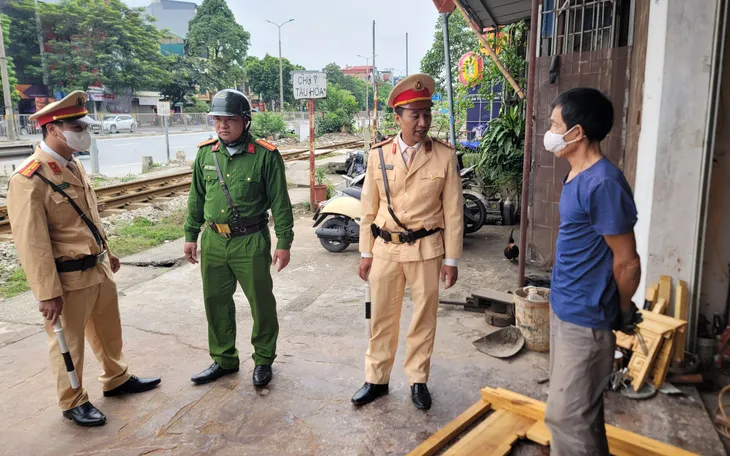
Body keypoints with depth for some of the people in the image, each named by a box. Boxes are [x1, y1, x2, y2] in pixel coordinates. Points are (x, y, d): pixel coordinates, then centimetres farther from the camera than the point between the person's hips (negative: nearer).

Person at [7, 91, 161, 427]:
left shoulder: (74, 166, 6)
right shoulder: (29, 180, -20)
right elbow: (31, 243, -21)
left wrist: (106, 252, 23)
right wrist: (47, 293, -19)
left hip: (98, 268, 8)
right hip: (69, 278, -8)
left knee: (109, 331, 23)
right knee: (68, 343, 12)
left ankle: (117, 379, 43)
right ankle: (73, 403, 31)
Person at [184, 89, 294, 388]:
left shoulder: (265, 156, -10)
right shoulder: (206, 153, 5)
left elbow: (280, 202, -7)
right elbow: (197, 197, 13)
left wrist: (284, 242, -8)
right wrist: (191, 235, 14)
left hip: (250, 242, -5)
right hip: (213, 241, 5)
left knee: (261, 303, 7)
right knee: (216, 302, 14)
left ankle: (263, 360, 27)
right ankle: (224, 360, 32)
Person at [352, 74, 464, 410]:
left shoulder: (444, 156, -6)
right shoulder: (378, 155, -1)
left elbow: (453, 212, -4)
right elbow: (369, 208, 4)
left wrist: (451, 260, -4)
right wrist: (366, 252, 4)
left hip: (426, 250, -1)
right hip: (385, 249, 2)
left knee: (424, 318, 11)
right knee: (382, 318, 12)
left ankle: (418, 380, 30)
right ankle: (376, 379, 30)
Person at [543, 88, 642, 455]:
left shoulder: (603, 183, -23)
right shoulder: (576, 177, 7)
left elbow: (627, 262, -18)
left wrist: (622, 312, -3)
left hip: (585, 319, -9)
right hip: (564, 309, 9)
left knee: (567, 416, 1)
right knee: (579, 410, 22)